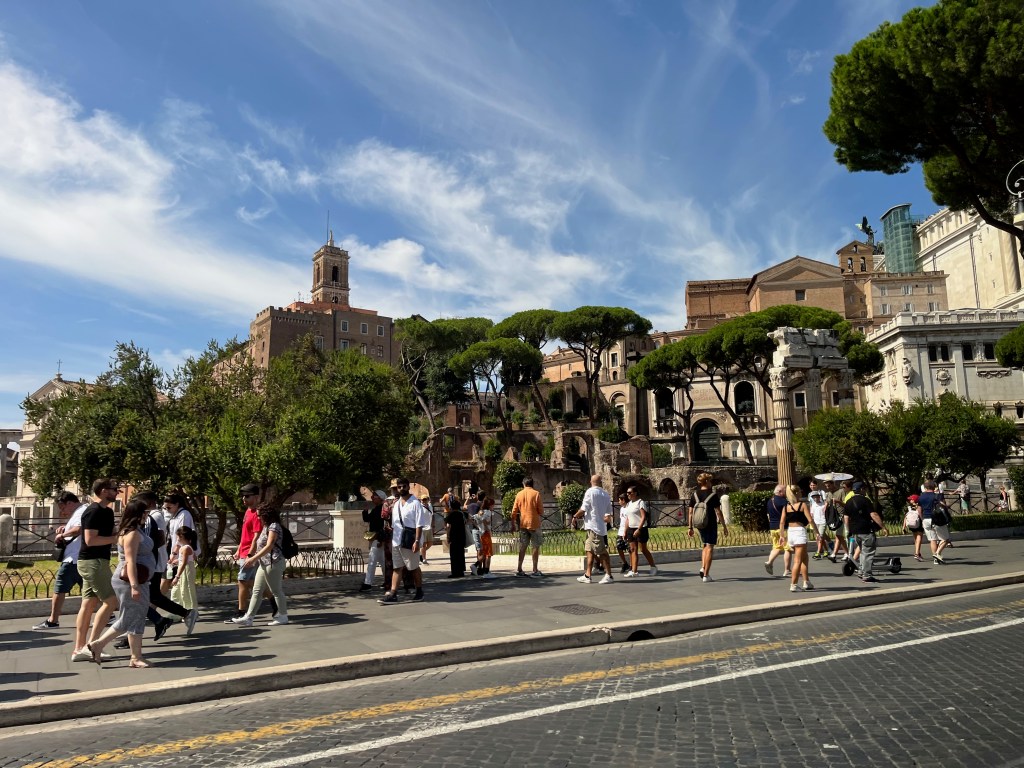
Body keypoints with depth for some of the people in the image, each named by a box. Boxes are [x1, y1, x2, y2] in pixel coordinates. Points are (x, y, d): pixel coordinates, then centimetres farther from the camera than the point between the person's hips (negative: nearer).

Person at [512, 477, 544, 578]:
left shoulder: (519, 494, 4)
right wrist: (541, 517, 16)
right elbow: (541, 509, -5)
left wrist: (513, 524, 13)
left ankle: (519, 569, 11)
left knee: (523, 547, 11)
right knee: (536, 547, 3)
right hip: (534, 523, -4)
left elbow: (514, 511, 5)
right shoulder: (536, 493, -6)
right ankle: (535, 571, 1)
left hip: (523, 523, 4)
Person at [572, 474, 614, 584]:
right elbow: (608, 512, 8)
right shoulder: (606, 494, 8)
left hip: (593, 526, -8)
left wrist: (575, 516, 2)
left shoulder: (590, 492, -11)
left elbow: (584, 509, -12)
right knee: (589, 550, 13)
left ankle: (609, 575, -2)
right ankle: (587, 575, 16)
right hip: (601, 525, 8)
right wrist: (607, 518, 22)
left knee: (602, 552, -4)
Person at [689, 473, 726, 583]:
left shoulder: (695, 494, 4)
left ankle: (703, 568, 8)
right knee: (710, 547, 2)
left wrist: (690, 527, 10)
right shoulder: (712, 494, -9)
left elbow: (690, 513, 4)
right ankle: (706, 575, 0)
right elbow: (718, 512, -10)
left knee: (704, 545, 23)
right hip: (711, 524, -5)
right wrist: (724, 526, -3)